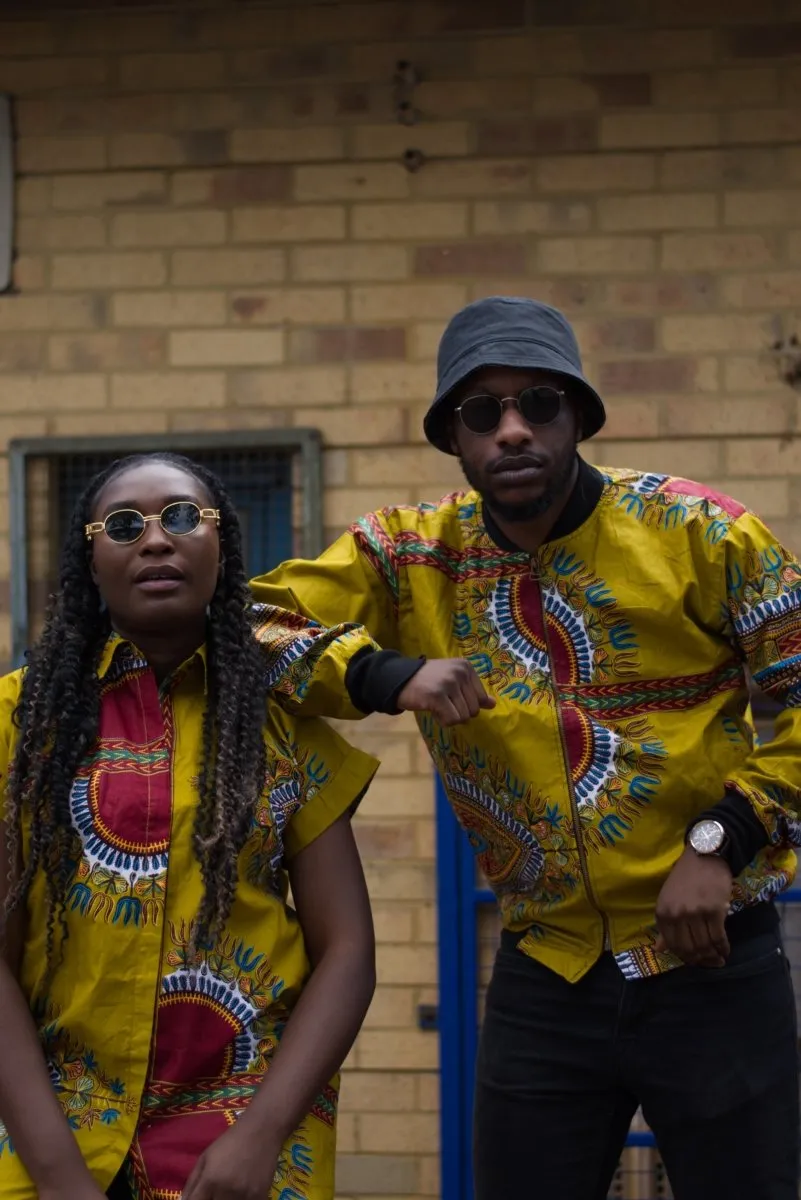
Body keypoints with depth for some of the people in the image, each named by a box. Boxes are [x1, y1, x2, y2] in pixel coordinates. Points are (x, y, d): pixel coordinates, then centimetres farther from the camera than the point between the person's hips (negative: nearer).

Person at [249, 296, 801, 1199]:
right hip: (545, 975, 3)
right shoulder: (410, 556, 0)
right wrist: (385, 674, -23)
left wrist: (723, 842, -13)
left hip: (710, 963, -2)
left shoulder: (695, 532, -8)